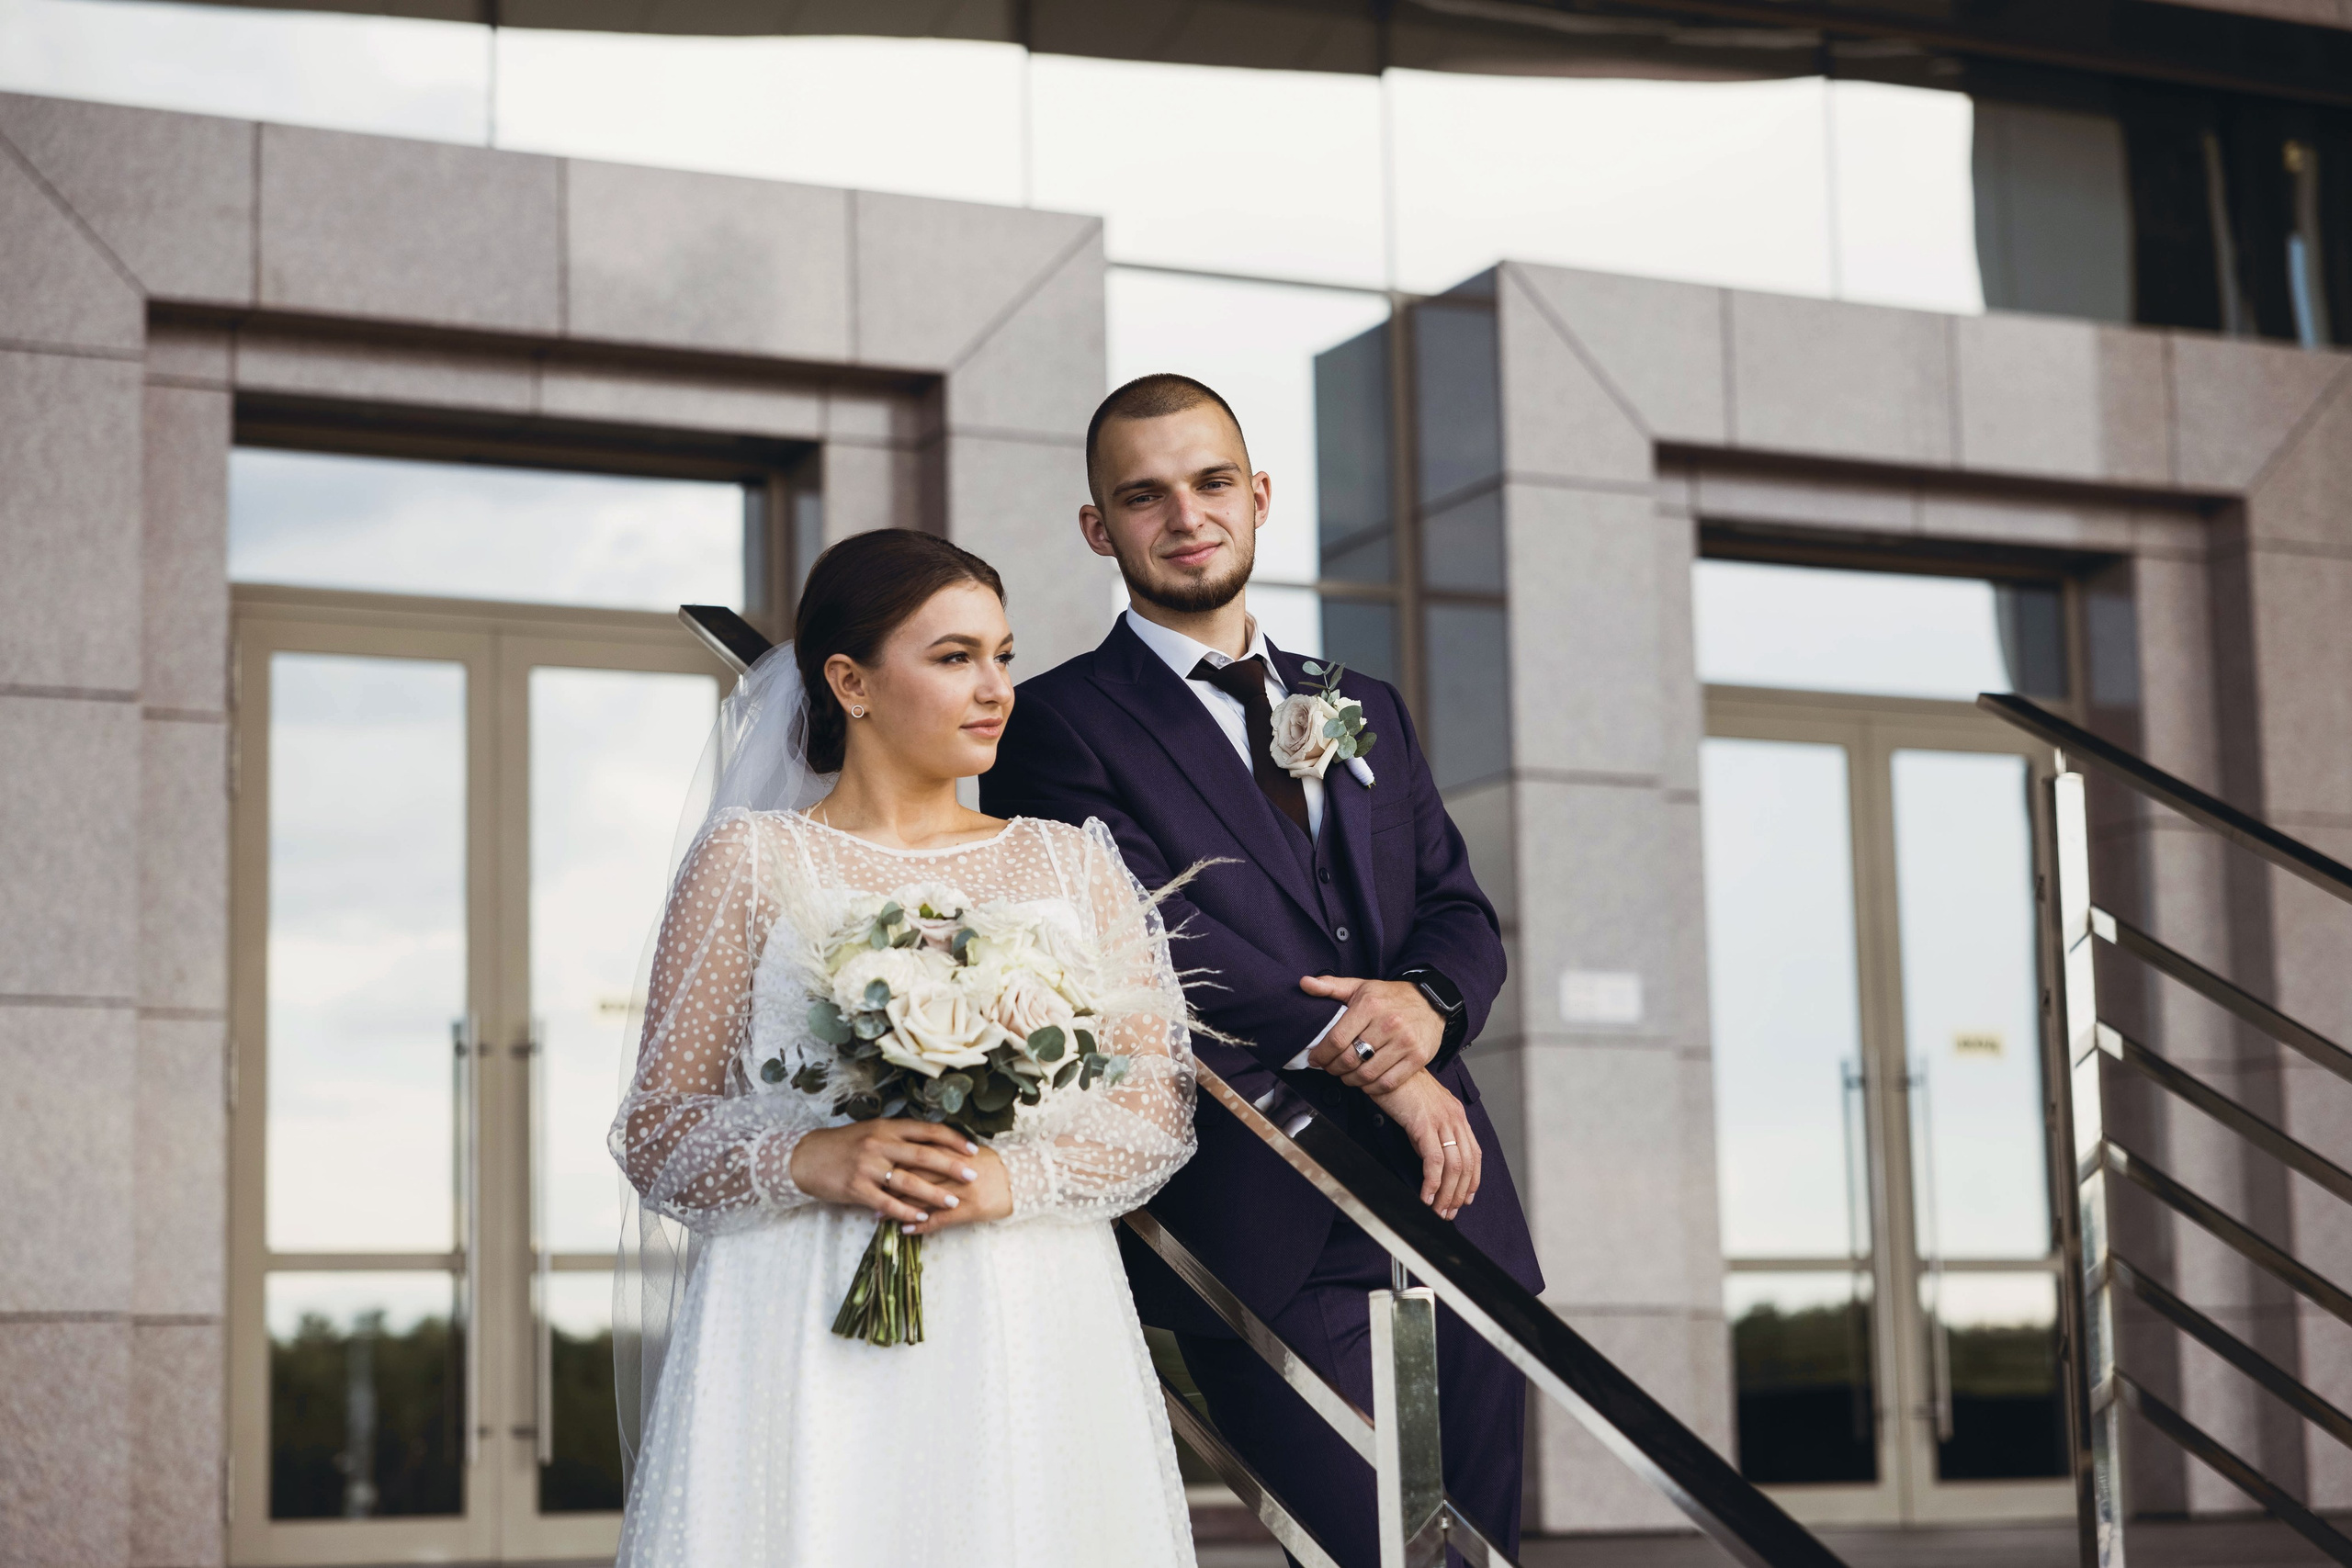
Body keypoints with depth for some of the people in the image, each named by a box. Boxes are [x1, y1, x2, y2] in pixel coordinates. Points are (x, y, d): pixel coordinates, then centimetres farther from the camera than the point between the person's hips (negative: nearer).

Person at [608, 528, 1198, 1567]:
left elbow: (1159, 1110, 6)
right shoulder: (751, 860, 5)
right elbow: (656, 1133, 2)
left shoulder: (1073, 865, 13)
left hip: (1029, 1341, 3)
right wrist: (811, 1160, -16)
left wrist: (1009, 1177, -12)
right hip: (808, 1340, -2)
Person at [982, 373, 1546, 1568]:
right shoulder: (1061, 724, 1)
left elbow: (1460, 912, 15)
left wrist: (1425, 1001, -9)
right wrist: (1367, 1056, -12)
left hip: (1450, 1205, 6)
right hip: (1266, 1238, -6)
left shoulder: (1366, 710, 21)